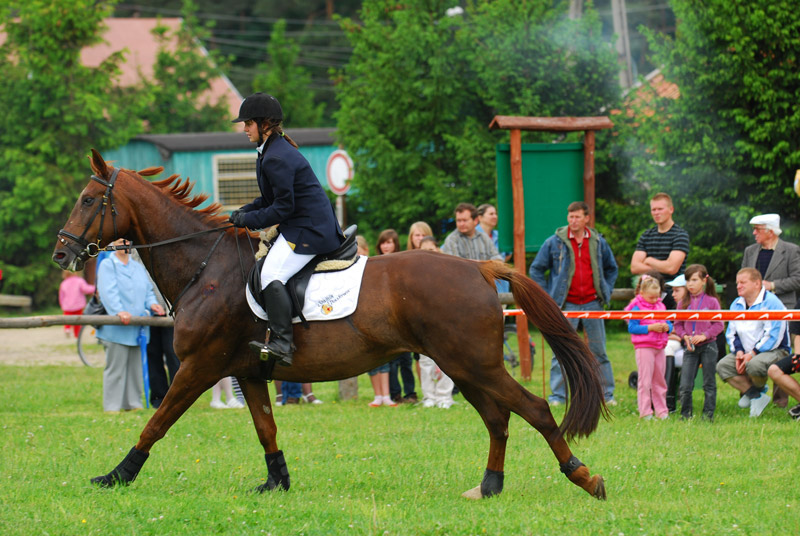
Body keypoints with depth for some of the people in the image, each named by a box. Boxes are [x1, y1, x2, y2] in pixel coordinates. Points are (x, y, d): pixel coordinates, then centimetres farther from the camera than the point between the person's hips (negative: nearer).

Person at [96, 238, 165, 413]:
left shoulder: (138, 268, 19)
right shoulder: (107, 266, -1)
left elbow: (148, 290, 18)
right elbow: (108, 292, -15)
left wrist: (152, 304, -6)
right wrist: (119, 311, -30)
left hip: (137, 326, 6)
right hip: (116, 329, -6)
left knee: (135, 367, 9)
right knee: (115, 367, -5)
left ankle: (133, 403, 16)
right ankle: (112, 405, 0)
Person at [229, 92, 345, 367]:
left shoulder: (277, 159, -19)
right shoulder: (274, 150, 14)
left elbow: (283, 208, -19)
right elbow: (273, 198, 22)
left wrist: (249, 219, -12)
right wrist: (246, 211, 9)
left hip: (308, 229, -12)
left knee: (271, 274, -22)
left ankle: (282, 343, -29)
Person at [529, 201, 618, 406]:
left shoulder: (598, 243, 7)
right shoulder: (554, 243, -1)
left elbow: (611, 268, 23)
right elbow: (536, 270, 6)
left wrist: (606, 292, 11)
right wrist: (546, 296, 0)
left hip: (592, 303, 2)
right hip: (566, 305, -2)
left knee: (599, 351, 5)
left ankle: (607, 394, 11)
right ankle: (558, 395, 2)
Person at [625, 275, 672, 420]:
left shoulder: (660, 306, 13)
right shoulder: (637, 308, -6)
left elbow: (669, 324, 17)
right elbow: (632, 328, -13)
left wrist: (667, 327, -7)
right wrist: (650, 328, -20)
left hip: (660, 348, 6)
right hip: (644, 347, -6)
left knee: (659, 381, 11)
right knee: (645, 381, -5)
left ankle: (662, 411, 16)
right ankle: (645, 412, -3)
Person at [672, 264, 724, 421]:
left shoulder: (711, 302, -2)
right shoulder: (683, 303, 6)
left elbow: (718, 325, -2)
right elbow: (678, 324, 11)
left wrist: (704, 335, -14)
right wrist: (685, 336, -8)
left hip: (708, 345, -2)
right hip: (690, 348, 2)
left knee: (709, 384, 4)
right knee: (685, 386, -2)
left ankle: (708, 413, 13)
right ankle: (686, 413, 11)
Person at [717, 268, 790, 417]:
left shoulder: (771, 302, -14)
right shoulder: (736, 304, 11)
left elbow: (773, 336, -20)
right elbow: (731, 333, 13)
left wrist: (752, 354, -23)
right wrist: (739, 352, -7)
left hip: (774, 351, -7)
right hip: (746, 353, 7)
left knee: (754, 365, -38)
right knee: (722, 366, -17)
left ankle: (759, 389, -1)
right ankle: (757, 397, -17)